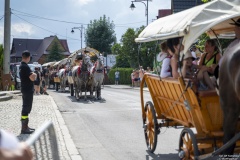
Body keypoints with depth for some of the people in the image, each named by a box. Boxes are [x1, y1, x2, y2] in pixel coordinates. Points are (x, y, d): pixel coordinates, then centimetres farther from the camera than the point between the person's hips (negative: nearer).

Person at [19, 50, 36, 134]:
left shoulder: (22, 66, 13)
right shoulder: (25, 66, -19)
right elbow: (32, 78, -23)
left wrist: (32, 74, 4)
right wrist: (34, 75, -4)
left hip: (26, 89, 10)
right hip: (28, 90, -10)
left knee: (26, 108, 16)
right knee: (26, 108, -7)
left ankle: (25, 126, 23)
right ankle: (24, 128, -5)